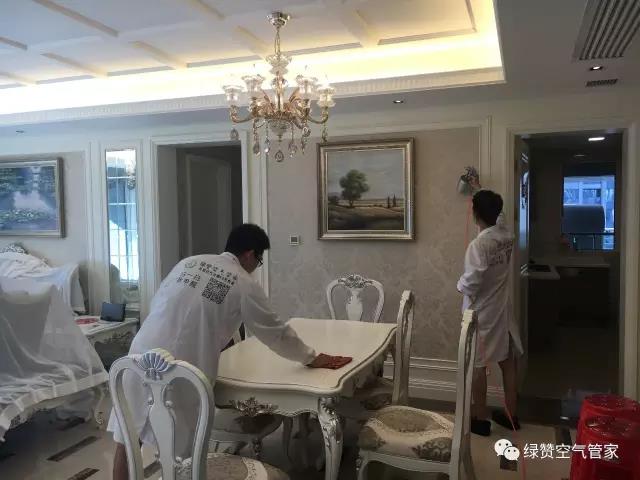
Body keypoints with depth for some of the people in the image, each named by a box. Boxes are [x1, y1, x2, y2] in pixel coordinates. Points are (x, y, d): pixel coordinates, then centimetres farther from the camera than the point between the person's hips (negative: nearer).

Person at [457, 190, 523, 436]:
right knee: (508, 362, 14)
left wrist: (460, 285, -3)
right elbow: (498, 219, 23)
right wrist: (481, 194, 32)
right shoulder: (507, 236, 0)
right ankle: (510, 414, 26)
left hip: (481, 314, -7)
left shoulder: (478, 245, -22)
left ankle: (480, 419, 15)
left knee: (477, 365, 5)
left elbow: (471, 282, -26)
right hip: (503, 310, 7)